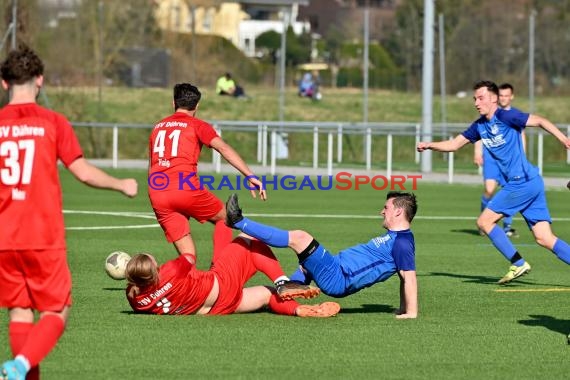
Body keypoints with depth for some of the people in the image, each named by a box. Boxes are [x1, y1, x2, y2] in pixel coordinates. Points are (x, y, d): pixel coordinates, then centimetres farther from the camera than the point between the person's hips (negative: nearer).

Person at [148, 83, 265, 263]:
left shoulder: (158, 127, 23)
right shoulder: (197, 126, 8)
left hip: (156, 194, 4)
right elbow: (224, 149, -6)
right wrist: (250, 176, -11)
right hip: (186, 188, -4)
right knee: (223, 217, 18)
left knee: (187, 254, 9)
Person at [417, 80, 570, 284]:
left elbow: (539, 121, -15)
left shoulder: (506, 117, -8)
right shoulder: (480, 126, 16)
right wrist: (429, 145, 8)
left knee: (485, 221, -2)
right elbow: (454, 144, 23)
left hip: (522, 182, -8)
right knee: (544, 239, 3)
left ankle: (518, 263, 2)